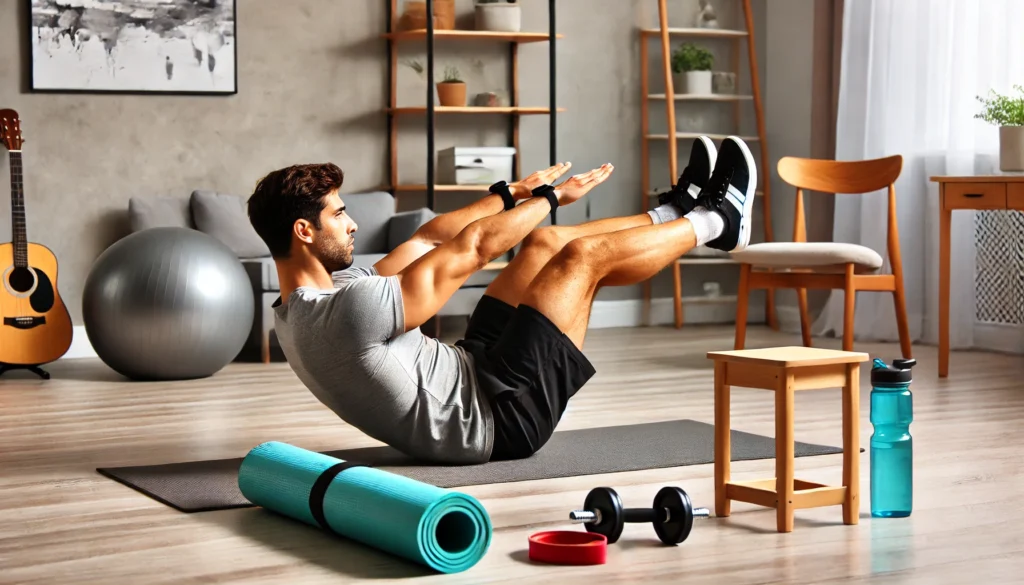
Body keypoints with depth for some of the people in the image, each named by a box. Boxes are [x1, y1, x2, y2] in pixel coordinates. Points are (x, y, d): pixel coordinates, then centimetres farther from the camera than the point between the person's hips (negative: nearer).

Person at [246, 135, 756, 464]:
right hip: (497, 415, -10)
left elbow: (426, 240, 9)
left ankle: (674, 212, 32)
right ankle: (716, 223, 19)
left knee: (545, 243, 13)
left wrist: (515, 193, 14)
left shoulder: (304, 307, 3)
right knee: (585, 254, -4)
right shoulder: (350, 309, -29)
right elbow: (471, 249, -20)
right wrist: (551, 196, -6)